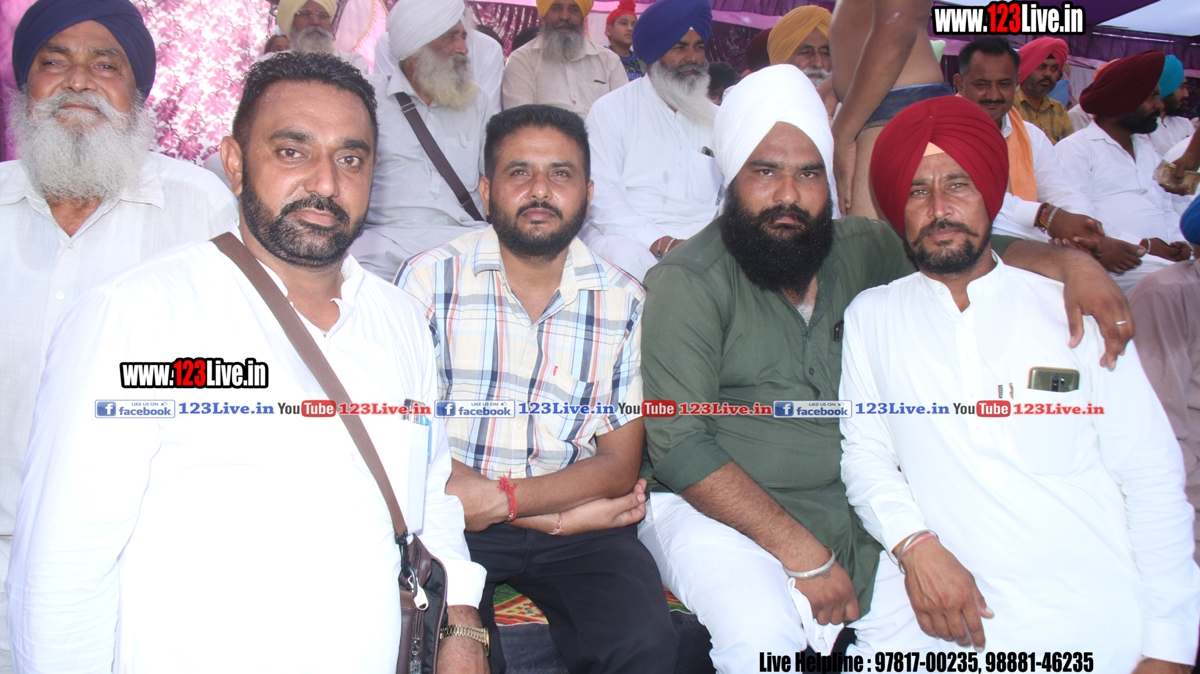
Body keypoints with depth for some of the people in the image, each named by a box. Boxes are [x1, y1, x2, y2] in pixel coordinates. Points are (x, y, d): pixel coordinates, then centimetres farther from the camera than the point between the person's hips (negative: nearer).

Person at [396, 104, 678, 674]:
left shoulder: (623, 302, 4)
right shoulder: (429, 279, -3)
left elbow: (620, 463, 2)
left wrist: (501, 497, -16)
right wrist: (559, 516, -12)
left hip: (580, 525, 2)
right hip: (450, 520, -1)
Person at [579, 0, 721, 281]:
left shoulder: (716, 119, 18)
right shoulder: (612, 109, 4)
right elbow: (601, 191, -8)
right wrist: (658, 242, -21)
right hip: (627, 237, -3)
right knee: (626, 257, -37)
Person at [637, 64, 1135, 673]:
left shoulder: (861, 251, 5)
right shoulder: (689, 281, -10)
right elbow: (678, 445, -17)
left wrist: (1072, 262, -7)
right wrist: (803, 555, -20)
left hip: (852, 509, 6)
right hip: (717, 510, -5)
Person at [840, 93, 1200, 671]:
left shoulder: (1072, 310, 7)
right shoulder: (870, 316, 9)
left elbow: (1152, 477, 5)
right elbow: (865, 452, 4)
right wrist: (915, 544, -15)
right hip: (934, 604, 0)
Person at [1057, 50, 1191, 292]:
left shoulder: (1146, 148, 27)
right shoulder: (1075, 148, -1)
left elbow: (1166, 207, 27)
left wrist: (1180, 242, 5)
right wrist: (1141, 245, -16)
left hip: (1167, 257, 8)